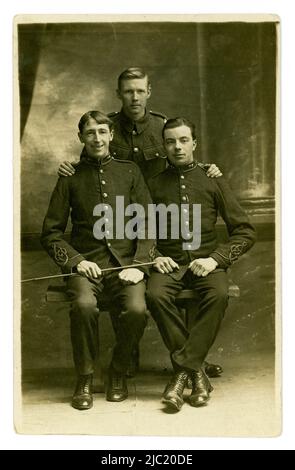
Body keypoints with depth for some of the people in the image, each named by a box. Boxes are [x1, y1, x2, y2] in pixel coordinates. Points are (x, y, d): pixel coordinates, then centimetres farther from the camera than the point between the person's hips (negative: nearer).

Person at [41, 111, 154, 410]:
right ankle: (84, 379, -9)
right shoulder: (70, 178, 12)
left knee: (137, 310, -28)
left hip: (126, 262, 1)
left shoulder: (129, 171, 14)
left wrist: (139, 265, -5)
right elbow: (51, 233, 11)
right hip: (86, 264, 0)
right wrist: (75, 261, -5)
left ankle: (118, 372, 1)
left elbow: (147, 223, 9)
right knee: (83, 305, -32)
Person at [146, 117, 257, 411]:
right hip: (168, 263, 1)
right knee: (155, 295, -31)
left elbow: (245, 231, 7)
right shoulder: (154, 184, 10)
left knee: (219, 294, -33)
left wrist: (215, 259, -7)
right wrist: (154, 256, -5)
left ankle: (183, 370, -24)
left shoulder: (213, 180, 9)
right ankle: (196, 372, -21)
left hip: (206, 261, 0)